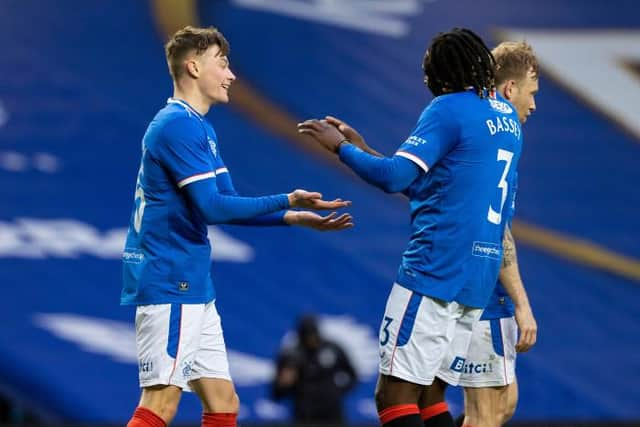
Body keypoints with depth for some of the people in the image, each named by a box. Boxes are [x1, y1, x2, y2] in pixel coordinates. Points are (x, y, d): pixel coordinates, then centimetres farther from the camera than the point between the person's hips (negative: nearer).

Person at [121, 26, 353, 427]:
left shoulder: (197, 127, 17)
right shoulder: (178, 125, -14)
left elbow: (228, 206, 20)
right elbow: (211, 208, -20)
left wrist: (300, 218, 13)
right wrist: (287, 202, -16)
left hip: (193, 288, 10)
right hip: (169, 284, -10)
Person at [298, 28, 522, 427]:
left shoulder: (449, 109, -10)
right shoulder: (507, 115, 16)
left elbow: (395, 177, -17)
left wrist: (341, 146, -2)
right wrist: (361, 148, 23)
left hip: (434, 272, -9)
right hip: (479, 278, 9)